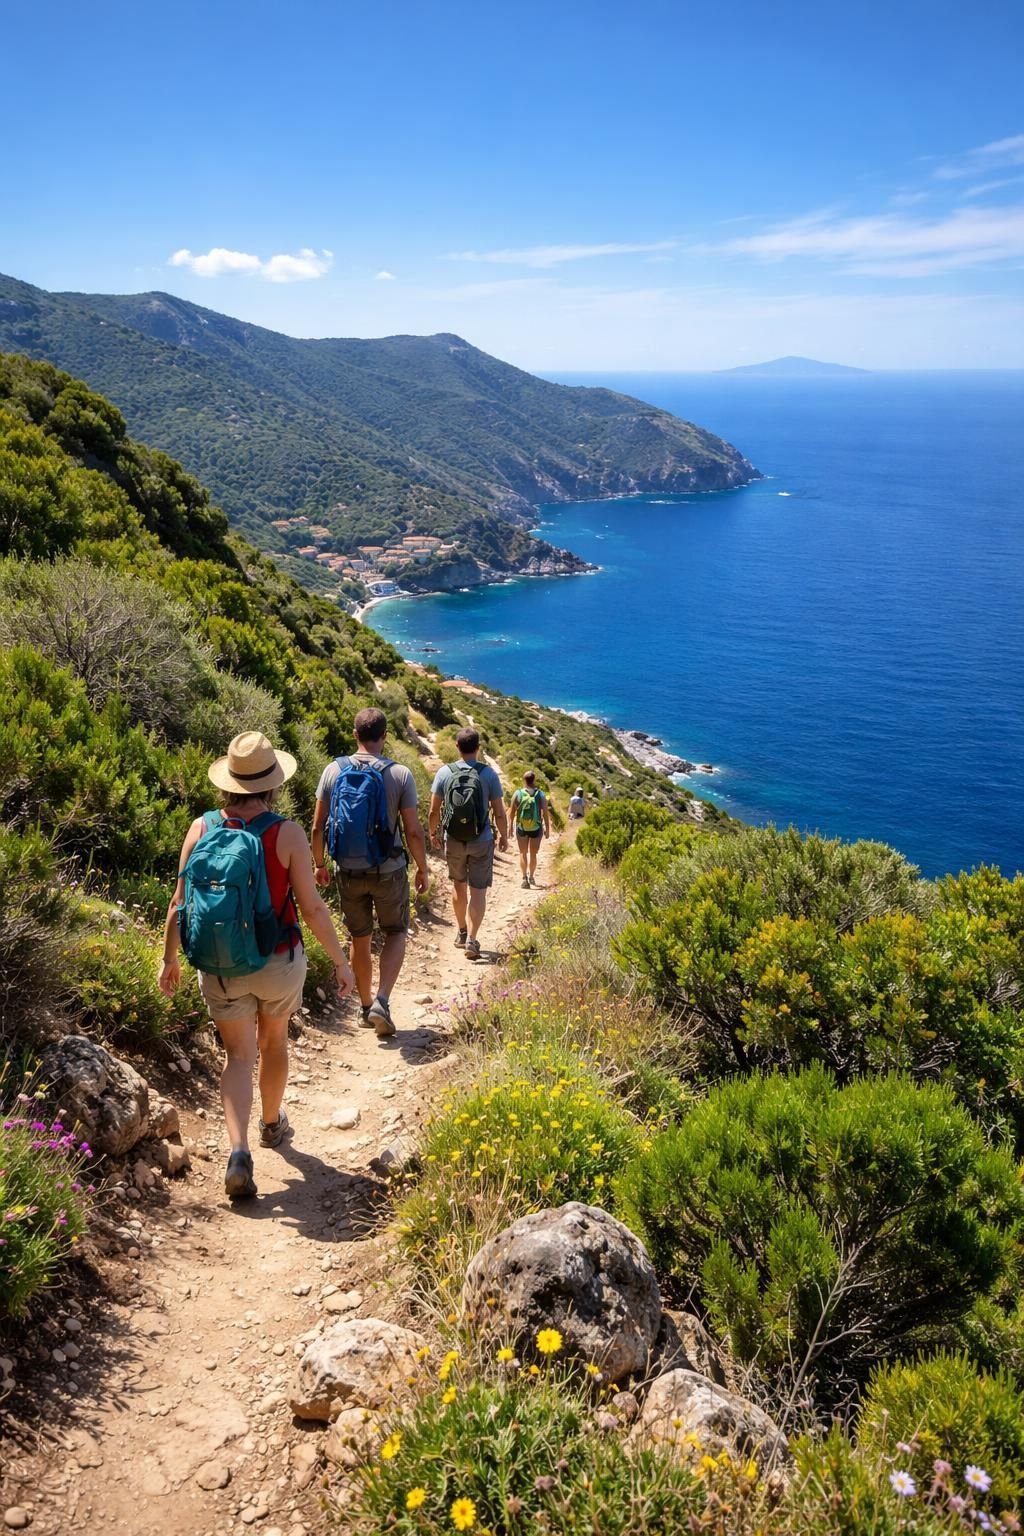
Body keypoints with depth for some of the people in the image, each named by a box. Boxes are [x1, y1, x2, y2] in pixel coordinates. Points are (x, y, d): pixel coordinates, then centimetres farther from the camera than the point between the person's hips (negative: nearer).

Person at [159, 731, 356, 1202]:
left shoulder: (202, 828, -8)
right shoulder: (286, 833, -15)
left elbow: (180, 903, -3)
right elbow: (311, 907, -13)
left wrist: (170, 959, 11)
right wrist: (341, 961, -1)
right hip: (279, 960, -1)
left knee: (238, 1055, 10)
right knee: (274, 1041, 23)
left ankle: (239, 1153, -6)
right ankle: (272, 1124, 44)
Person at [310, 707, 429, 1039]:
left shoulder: (333, 770, -5)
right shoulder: (400, 774, -11)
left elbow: (318, 827, -2)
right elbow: (413, 830, -10)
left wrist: (320, 864, 12)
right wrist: (422, 869, 4)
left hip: (349, 871, 2)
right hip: (389, 870, -2)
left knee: (360, 939, 17)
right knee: (395, 934, 16)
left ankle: (366, 1007, 29)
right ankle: (381, 1001, -2)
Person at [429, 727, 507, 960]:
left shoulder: (444, 772, -7)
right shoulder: (488, 773, -10)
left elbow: (434, 811, -3)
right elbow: (499, 812, -7)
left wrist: (433, 832, 14)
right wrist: (504, 836, 9)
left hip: (453, 841, 2)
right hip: (482, 841, -2)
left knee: (459, 885, 21)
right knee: (478, 891, 4)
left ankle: (462, 932, 33)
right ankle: (472, 939, -5)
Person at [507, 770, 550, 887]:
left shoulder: (518, 794, -6)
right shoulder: (541, 794, -6)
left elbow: (512, 812, -3)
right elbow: (546, 813, -7)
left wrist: (511, 826, 9)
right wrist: (547, 829, 1)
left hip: (521, 828, 0)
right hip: (536, 828, 0)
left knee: (523, 853, 9)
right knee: (533, 854, 16)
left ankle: (525, 877, -5)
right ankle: (531, 876, 27)